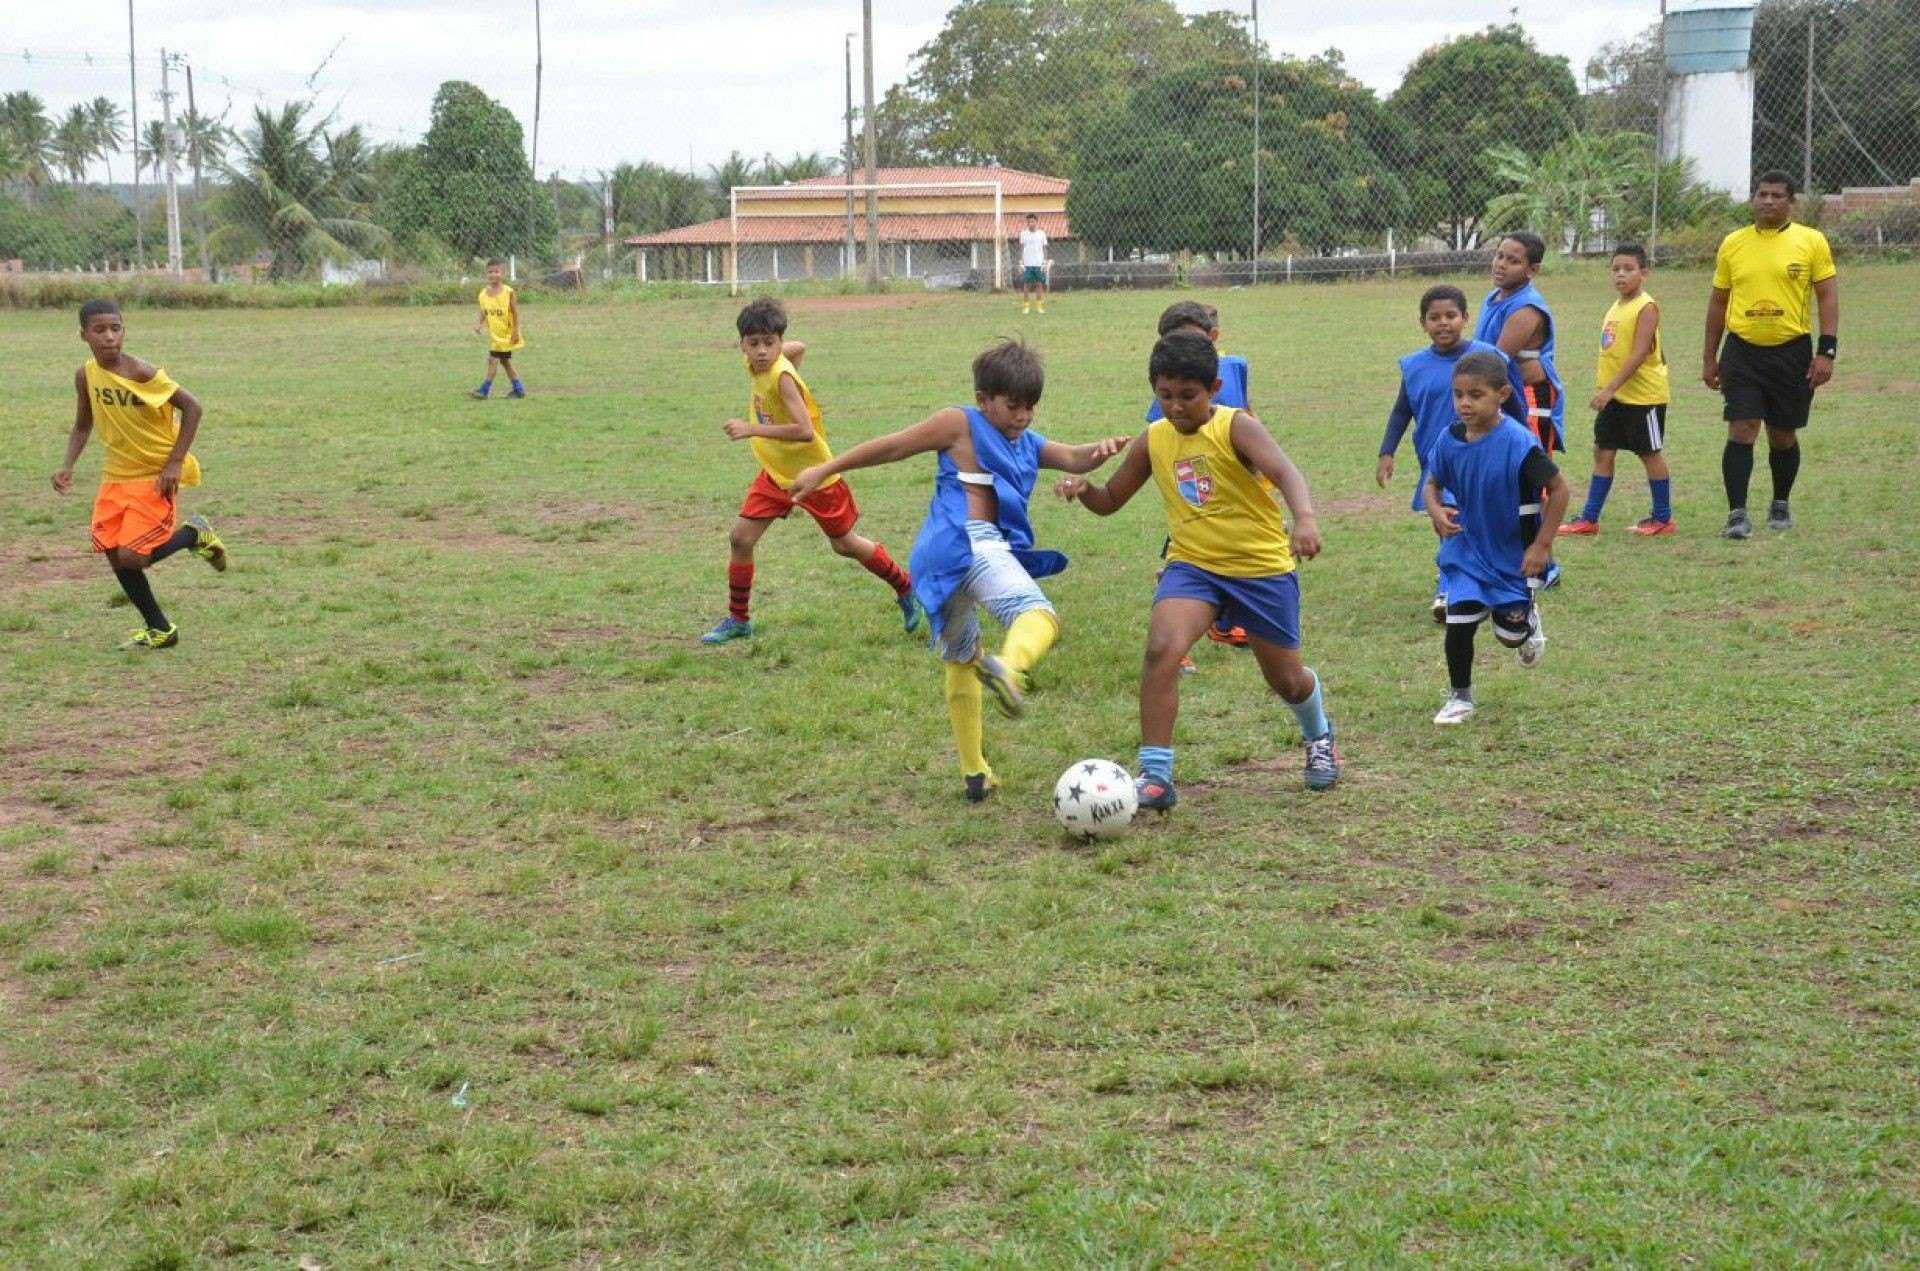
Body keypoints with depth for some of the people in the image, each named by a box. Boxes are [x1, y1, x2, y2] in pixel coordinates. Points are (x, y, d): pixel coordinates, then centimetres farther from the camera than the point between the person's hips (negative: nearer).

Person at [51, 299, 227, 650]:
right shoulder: (86, 376, -3)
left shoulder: (141, 373, -20)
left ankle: (194, 534, 12)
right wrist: (68, 466, -4)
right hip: (116, 475, 6)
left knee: (132, 558, -15)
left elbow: (192, 407, -15)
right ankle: (160, 631, 20)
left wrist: (175, 463, -17)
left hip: (155, 476, -6)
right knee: (116, 556, 3)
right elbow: (82, 426, 12)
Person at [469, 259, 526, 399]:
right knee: (505, 361, 13)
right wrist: (479, 324, -10)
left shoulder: (507, 292, -13)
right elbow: (483, 313, 8)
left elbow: (515, 311, -10)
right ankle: (518, 389, 22)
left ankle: (484, 390, -5)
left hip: (506, 335, -6)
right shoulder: (483, 294, 1)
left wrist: (516, 331, -12)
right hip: (494, 334, 6)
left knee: (493, 360, -8)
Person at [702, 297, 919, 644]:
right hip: (776, 473, 7)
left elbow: (805, 431, -40)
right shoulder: (754, 365, -7)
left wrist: (752, 429, -40)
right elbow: (799, 347, 12)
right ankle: (738, 620, 14)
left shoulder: (781, 376, -30)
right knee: (740, 538, -1)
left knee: (844, 544, 9)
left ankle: (906, 588, 31)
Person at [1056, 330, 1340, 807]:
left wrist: (1305, 519, -52)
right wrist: (1083, 491, -14)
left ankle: (1319, 737, 49)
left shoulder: (1235, 427, -16)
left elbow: (1284, 471, -32)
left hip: (1263, 567, -2)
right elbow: (1110, 501, 10)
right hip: (1193, 566, 2)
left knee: (1287, 680, 12)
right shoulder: (1152, 442, -2)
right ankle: (1155, 777, -21)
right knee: (1160, 647, -26)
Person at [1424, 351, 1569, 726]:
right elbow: (1432, 483, 7)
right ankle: (1460, 697, 15)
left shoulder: (1519, 444, -24)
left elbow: (1559, 489, -16)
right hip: (1466, 550, 3)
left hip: (1514, 554, -3)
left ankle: (1529, 618, 46)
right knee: (1458, 623, -6)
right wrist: (1436, 512, -16)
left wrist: (1542, 545, -16)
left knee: (1511, 634, 9)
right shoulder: (1449, 440, -10)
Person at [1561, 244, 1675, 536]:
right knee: (1602, 451, 7)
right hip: (1615, 395, 8)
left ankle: (1663, 519, 13)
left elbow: (1639, 353, -22)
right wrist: (1604, 387, 13)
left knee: (1651, 453, 2)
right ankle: (1589, 518, 11)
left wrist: (1610, 387, -25)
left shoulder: (1646, 307, -14)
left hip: (1644, 395, -8)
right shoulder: (1616, 307, 11)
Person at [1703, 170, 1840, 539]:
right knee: (1741, 431, -9)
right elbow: (1718, 301, 11)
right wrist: (1710, 358, 10)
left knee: (1783, 435, 11)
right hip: (1742, 352, 1)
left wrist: (1826, 351, -11)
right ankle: (1737, 514, -6)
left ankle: (1781, 505, 30)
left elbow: (1828, 297, -2)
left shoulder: (1812, 241, -1)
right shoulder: (1732, 244, 5)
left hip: (1791, 353, -1)